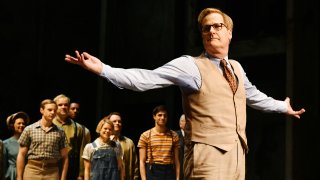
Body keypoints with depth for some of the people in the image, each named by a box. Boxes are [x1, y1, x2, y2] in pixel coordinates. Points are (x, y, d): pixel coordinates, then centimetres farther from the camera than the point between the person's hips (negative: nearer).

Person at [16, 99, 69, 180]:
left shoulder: (60, 133, 8)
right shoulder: (29, 129, 5)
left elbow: (64, 157, 9)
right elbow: (21, 155, 6)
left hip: (52, 172, 1)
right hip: (32, 170, -1)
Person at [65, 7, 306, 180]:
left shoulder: (236, 68, 16)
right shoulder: (191, 66, -6)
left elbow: (253, 96, 34)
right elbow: (146, 79, -15)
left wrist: (283, 106, 47)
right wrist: (102, 69, -25)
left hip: (237, 156, 7)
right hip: (208, 156, -7)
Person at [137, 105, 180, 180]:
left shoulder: (174, 136, 10)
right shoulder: (145, 136, 3)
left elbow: (176, 160, 10)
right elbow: (142, 162, 1)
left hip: (170, 172, 2)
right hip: (152, 172, -2)